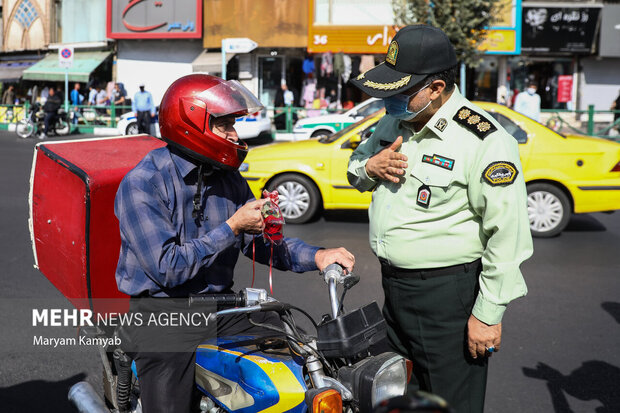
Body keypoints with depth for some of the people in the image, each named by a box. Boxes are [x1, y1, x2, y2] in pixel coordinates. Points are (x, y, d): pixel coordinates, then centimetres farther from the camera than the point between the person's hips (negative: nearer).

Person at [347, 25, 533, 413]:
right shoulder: (394, 121, 5)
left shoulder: (484, 142, -20)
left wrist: (488, 313, -18)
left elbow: (508, 233, -19)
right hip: (394, 285, 8)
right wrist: (369, 168, -5)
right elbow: (355, 167, 21)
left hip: (448, 293, -7)